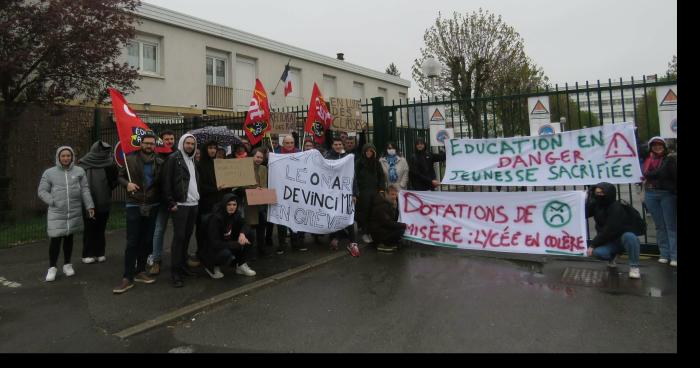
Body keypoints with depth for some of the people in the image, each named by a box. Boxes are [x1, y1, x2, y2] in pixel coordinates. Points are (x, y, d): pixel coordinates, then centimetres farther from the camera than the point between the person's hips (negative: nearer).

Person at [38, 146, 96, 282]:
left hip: (74, 212, 2)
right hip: (56, 213, -2)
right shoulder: (49, 173, 0)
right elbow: (42, 191, 3)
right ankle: (52, 267, 10)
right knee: (55, 239, -5)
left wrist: (90, 206, -1)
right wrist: (53, 202, -10)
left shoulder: (79, 171, 3)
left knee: (69, 238, 13)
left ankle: (67, 264, 26)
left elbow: (85, 190, 3)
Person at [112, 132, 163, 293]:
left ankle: (140, 272, 24)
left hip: (152, 206, 3)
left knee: (147, 241, 10)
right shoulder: (131, 159, -2)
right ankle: (128, 278, 3)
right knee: (132, 242, -4)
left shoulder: (160, 162, 3)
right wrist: (127, 183, -13)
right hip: (134, 206, -3)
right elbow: (120, 176, 7)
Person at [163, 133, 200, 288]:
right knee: (179, 237, -5)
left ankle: (182, 264, 23)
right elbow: (167, 182, -10)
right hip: (180, 204, -6)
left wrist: (198, 198, 12)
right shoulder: (174, 158, -5)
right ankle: (175, 272, 2)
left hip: (193, 204, 6)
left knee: (187, 236, 11)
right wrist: (171, 203, -15)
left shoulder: (193, 160, 16)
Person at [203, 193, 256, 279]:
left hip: (228, 244, 7)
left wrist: (242, 233, -20)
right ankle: (213, 266, -2)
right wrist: (238, 244, -27)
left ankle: (241, 265, 1)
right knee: (226, 254, -37)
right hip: (213, 250, -7)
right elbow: (214, 243, -28)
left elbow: (243, 225, 6)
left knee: (247, 234, -10)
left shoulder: (235, 214, -8)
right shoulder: (216, 218, -26)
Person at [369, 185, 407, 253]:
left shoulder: (391, 202, 7)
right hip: (377, 232, -9)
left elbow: (395, 218, 4)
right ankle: (382, 245, -8)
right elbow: (387, 222, -28)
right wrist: (403, 225, -25)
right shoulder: (381, 205, -23)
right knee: (400, 230, -22)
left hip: (385, 228, 9)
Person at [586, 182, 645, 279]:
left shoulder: (617, 208, -26)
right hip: (610, 240, 5)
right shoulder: (596, 205, -5)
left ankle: (634, 266, -18)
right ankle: (611, 257, 14)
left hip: (625, 236, -4)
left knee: (629, 236, -40)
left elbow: (609, 231, -30)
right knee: (597, 252, -25)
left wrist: (593, 244, -28)